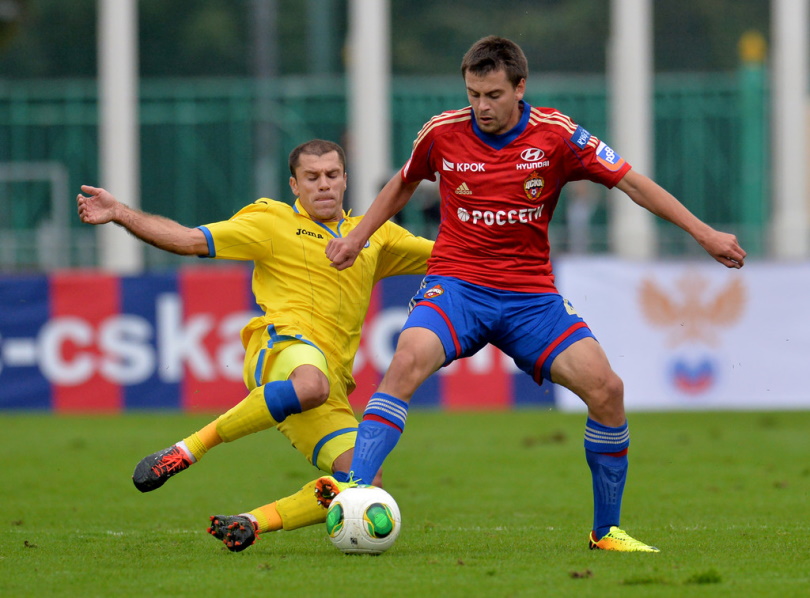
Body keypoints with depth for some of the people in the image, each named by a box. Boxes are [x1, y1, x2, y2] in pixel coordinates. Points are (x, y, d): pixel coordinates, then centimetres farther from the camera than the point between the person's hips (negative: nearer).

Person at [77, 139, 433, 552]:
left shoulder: (374, 236, 26)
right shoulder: (273, 222, 12)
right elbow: (187, 240, 5)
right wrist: (119, 214, -5)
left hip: (333, 381, 6)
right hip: (284, 343, -6)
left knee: (366, 485, -14)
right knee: (311, 386, -44)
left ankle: (250, 523, -3)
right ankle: (189, 449, -31)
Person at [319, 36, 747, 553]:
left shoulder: (555, 136, -6)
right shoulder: (443, 133, -2)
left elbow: (631, 182, -1)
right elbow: (404, 184, 20)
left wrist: (704, 233, -3)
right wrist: (358, 237, 21)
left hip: (531, 293, 1)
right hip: (457, 283, -1)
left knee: (606, 389, -14)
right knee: (408, 361, -32)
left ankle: (607, 530, 2)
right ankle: (355, 489, -37)